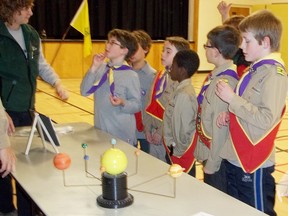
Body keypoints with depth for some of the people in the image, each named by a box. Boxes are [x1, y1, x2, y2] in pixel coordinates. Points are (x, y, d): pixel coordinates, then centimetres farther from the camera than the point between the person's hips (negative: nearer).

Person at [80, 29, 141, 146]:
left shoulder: (131, 75, -11)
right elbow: (84, 91, -4)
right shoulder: (100, 68, -1)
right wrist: (93, 68, -10)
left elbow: (136, 105, -5)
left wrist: (123, 103, -25)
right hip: (100, 128, 4)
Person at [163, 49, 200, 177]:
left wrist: (178, 151, -11)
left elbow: (182, 127, -22)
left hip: (180, 153, -8)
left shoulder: (183, 95, -23)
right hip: (175, 149, 8)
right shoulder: (183, 89, 5)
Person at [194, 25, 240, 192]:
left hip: (217, 160, -8)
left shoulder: (225, 82, -23)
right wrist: (204, 154, 12)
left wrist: (211, 164, -16)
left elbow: (220, 127, -22)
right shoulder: (215, 76, 4)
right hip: (208, 154, 8)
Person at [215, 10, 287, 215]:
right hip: (235, 159, 9)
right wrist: (229, 114, 1)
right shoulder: (254, 69, 9)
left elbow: (266, 119, -25)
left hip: (254, 164, -9)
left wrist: (232, 98, -20)